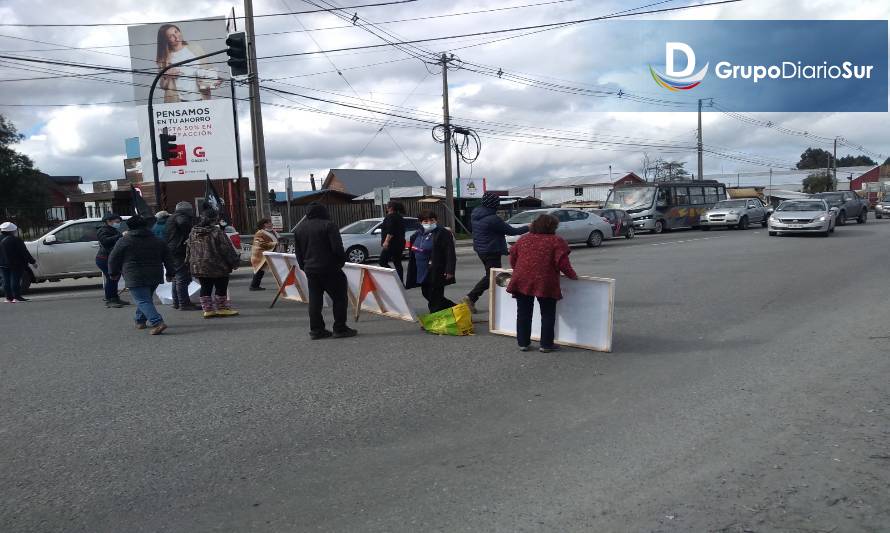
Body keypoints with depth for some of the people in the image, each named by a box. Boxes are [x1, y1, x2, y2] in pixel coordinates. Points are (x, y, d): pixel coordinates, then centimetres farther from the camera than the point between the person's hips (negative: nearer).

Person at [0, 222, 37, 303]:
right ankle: (17, 297, -3)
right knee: (15, 280, -3)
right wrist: (32, 261, -8)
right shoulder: (16, 240, -15)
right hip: (16, 264, -7)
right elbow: (25, 253, -14)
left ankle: (9, 297, 12)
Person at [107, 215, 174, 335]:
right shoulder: (157, 241, 13)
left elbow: (113, 259, 4)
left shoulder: (123, 241, -1)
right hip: (155, 276, 6)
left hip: (135, 278, -5)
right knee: (146, 298, 23)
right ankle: (141, 321, 30)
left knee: (143, 301, -9)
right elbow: (167, 258, 15)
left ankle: (157, 322, -25)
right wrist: (170, 273, 21)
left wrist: (113, 273, 18)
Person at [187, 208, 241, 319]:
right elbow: (227, 249, -13)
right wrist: (235, 261, -4)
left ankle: (208, 310, 14)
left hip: (198, 267, 6)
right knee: (221, 288, 6)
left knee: (205, 288, 12)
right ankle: (222, 308, 13)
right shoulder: (217, 232, -15)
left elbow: (189, 249, 13)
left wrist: (190, 262, 23)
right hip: (217, 267, -6)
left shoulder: (193, 232, 6)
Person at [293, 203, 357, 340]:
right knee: (339, 298, 2)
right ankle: (339, 328, 1)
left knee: (314, 300, 9)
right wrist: (342, 261, 2)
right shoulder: (328, 225, -8)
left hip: (310, 270, 6)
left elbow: (298, 253, 15)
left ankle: (316, 330, 10)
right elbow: (337, 248, -14)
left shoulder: (299, 228, 12)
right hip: (329, 269, -6)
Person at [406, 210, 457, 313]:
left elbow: (450, 254, -15)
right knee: (427, 295, 15)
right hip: (422, 273, 8)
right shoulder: (417, 235, 12)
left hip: (437, 273, -8)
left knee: (435, 297, -4)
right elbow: (412, 256, 19)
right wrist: (412, 274, 18)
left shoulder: (443, 233, -10)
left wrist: (449, 271, -22)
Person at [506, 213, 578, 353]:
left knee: (523, 314, 13)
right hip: (545, 283, -4)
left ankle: (523, 343, 18)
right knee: (547, 315, 11)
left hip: (522, 281, 4)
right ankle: (546, 345, 14)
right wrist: (572, 275, 6)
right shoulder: (557, 241, 0)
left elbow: (512, 257, 17)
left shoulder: (523, 239, 15)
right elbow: (562, 263, -7)